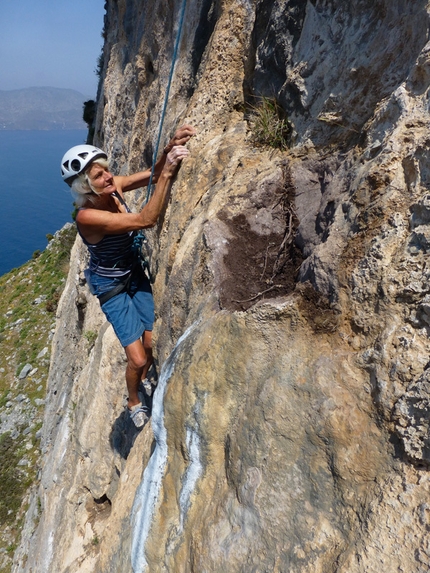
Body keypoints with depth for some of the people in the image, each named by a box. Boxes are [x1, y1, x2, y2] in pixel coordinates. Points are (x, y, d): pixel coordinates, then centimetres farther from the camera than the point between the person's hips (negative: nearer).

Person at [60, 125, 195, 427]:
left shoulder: (114, 186, -12)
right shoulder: (87, 216, -31)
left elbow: (151, 174, -11)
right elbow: (145, 220, -36)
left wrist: (170, 147, -31)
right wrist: (168, 174, -39)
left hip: (135, 273, 6)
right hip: (111, 287, -6)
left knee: (152, 344, 8)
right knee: (138, 358, -4)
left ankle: (142, 385, 41)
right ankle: (134, 402, 30)